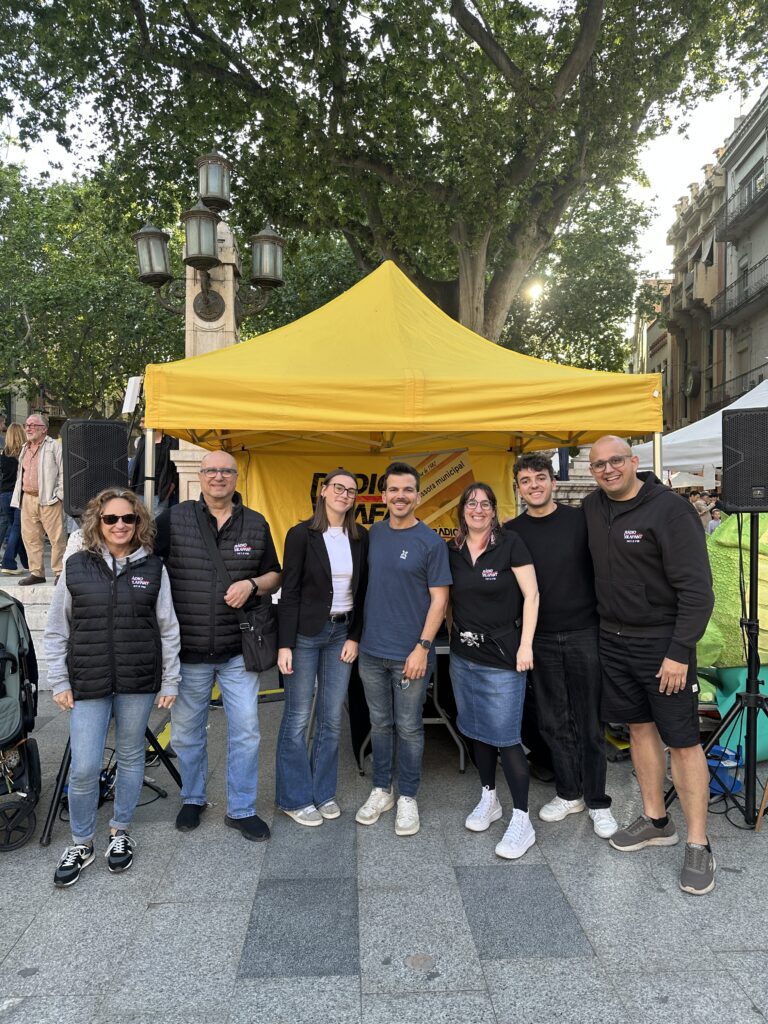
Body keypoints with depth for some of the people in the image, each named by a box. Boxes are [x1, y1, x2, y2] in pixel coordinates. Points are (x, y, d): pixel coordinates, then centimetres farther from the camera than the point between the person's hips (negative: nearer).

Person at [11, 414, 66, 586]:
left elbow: (64, 472, -7)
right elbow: (20, 474, 26)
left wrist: (59, 495, -13)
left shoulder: (54, 447, -2)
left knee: (57, 537, -5)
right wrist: (19, 496, 18)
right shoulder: (25, 448, 20)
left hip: (48, 500, -7)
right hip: (27, 499, 7)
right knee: (30, 537, 9)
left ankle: (60, 572, 2)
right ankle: (36, 573, 17)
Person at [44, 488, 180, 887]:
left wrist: (170, 681, 3)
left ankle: (120, 833, 33)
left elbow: (168, 629, 4)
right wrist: (59, 682, 1)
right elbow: (56, 631, 5)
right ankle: (81, 843, 23)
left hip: (138, 682, 1)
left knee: (130, 757, 13)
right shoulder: (75, 566, 0)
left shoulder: (153, 568, 1)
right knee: (84, 767, 0)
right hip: (88, 684, 0)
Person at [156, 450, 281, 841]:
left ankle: (241, 809, 23)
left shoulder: (256, 524, 4)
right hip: (187, 649, 0)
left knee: (246, 731, 5)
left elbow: (275, 575, 11)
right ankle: (192, 799, 38)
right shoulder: (174, 519, -1)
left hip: (238, 650, 1)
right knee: (186, 732, 15)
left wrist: (252, 584, -11)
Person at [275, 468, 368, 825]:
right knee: (297, 718, 4)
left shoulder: (360, 538, 5)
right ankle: (295, 798, 19)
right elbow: (289, 592, -9)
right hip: (305, 632, -4)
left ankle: (323, 792, 27)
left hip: (341, 632, 4)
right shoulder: (301, 534, -7)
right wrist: (285, 644, -12)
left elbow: (361, 591, 9)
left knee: (332, 718, 11)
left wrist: (354, 637, 2)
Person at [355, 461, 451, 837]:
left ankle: (407, 798, 24)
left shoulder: (431, 542, -8)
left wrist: (422, 647, -14)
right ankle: (381, 790, 31)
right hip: (372, 651, 4)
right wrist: (358, 635, 10)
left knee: (409, 728, 8)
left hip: (410, 654, -4)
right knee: (380, 724, 16)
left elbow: (439, 598, -8)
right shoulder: (374, 534, 6)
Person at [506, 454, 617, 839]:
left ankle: (597, 801, 21)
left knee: (589, 721, 6)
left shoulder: (580, 520, -3)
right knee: (553, 721, 12)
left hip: (584, 633, -2)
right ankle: (568, 793, 29)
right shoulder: (511, 532, 2)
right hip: (540, 640, 2)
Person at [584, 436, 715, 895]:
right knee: (640, 728, 17)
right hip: (613, 639, 7)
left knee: (683, 741, 0)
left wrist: (680, 652, -20)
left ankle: (698, 846, 13)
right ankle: (656, 821, 33)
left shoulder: (670, 509, -16)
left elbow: (697, 588, -18)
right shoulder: (593, 507, 4)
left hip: (662, 642, -6)